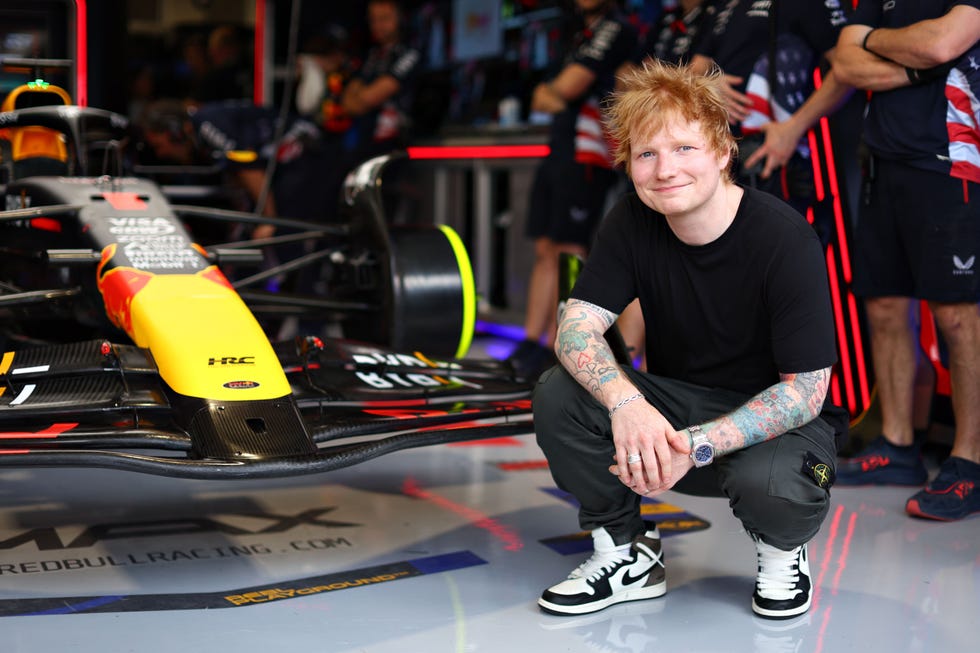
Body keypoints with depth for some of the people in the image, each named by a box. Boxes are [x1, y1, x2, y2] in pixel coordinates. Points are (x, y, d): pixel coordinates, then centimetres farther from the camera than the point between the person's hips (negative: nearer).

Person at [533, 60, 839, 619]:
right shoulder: (633, 222, -9)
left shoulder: (784, 238, -22)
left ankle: (782, 549, 3)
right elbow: (578, 326, -16)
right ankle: (627, 551, 1)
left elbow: (806, 390, -22)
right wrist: (625, 403, -37)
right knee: (557, 395, -22)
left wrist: (696, 445, -34)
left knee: (768, 483, -38)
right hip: (671, 405, 4)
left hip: (771, 419, -4)